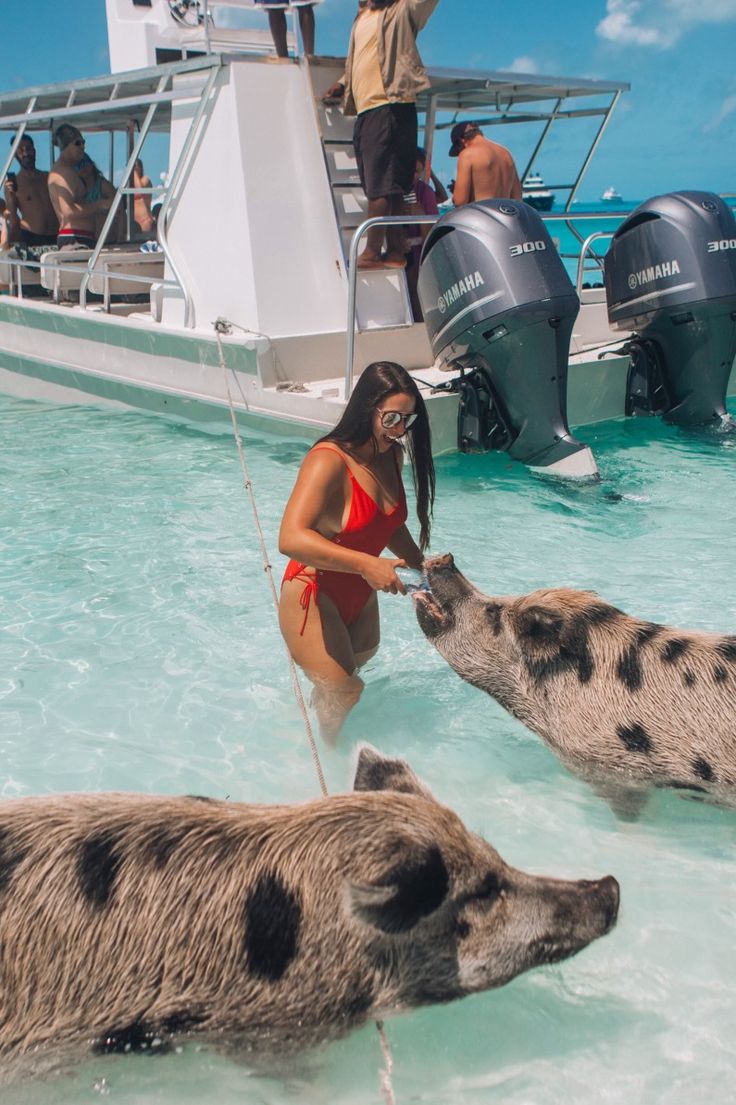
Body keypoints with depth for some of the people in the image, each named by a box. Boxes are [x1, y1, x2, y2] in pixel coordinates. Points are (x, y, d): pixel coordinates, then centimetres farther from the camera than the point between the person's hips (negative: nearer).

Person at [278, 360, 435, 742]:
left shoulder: (392, 455, -2)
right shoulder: (329, 461, -27)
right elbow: (291, 538, -39)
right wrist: (367, 564, -44)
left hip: (359, 595, 8)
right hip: (313, 596, -8)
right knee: (343, 697, -9)